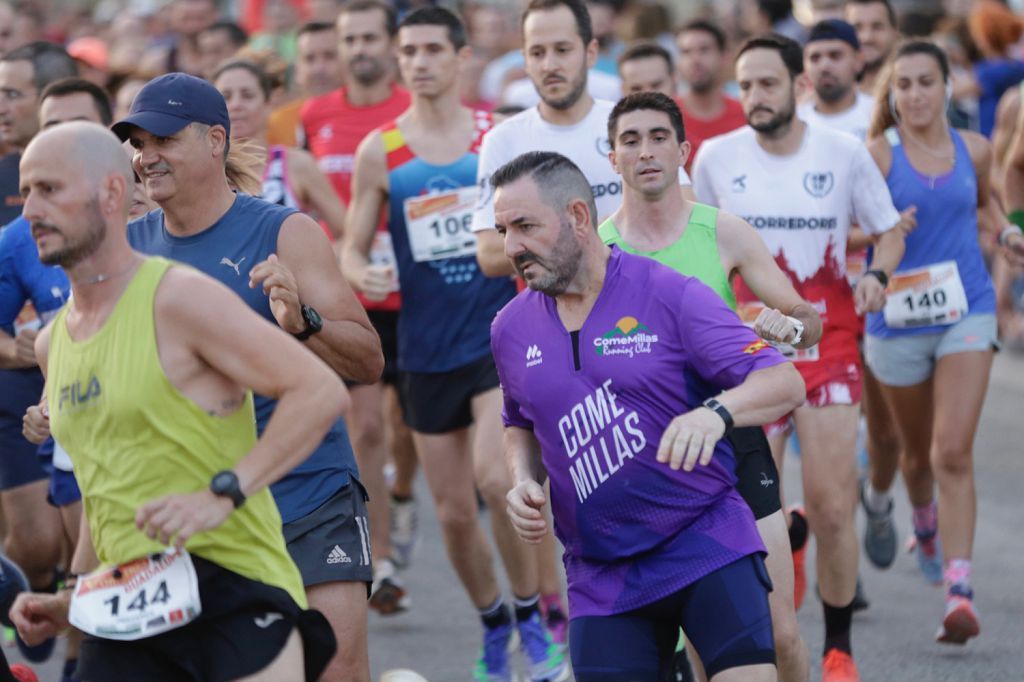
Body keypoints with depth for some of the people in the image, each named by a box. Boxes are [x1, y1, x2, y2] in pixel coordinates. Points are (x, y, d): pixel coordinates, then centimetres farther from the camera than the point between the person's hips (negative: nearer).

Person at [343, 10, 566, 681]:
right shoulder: (380, 151, 1)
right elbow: (353, 247, 6)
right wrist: (361, 274, -16)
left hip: (500, 331, -2)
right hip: (426, 348, 2)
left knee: (495, 477, -22)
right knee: (454, 512, 7)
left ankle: (533, 618, -4)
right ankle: (494, 625, 30)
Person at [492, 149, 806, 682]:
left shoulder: (669, 295, -6)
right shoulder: (511, 328, 8)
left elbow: (784, 383, -11)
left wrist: (716, 413, -32)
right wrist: (524, 481, 5)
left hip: (707, 540, -4)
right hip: (601, 574, 4)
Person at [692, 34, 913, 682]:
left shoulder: (844, 152, -1)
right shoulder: (716, 157, 1)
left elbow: (890, 231, 9)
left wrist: (877, 274, -11)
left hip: (829, 349, -1)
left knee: (834, 512, -5)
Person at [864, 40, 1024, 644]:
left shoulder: (974, 150, 4)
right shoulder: (877, 156, -7)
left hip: (966, 312, 0)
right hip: (899, 318, 0)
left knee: (953, 452, -14)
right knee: (919, 451, 17)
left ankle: (959, 592, -18)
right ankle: (926, 527, 52)